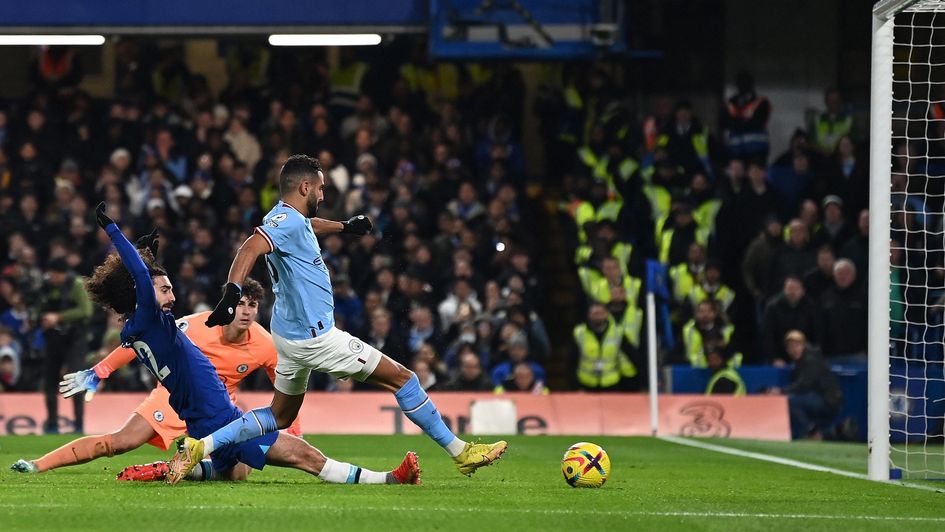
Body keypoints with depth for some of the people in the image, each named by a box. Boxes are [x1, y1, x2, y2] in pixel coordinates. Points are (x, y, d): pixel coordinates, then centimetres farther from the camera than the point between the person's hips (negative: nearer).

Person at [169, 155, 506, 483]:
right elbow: (250, 249, -36)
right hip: (315, 335, -11)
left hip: (290, 334, 11)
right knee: (402, 379, -1)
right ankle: (460, 452, 5)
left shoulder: (287, 218, 12)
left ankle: (199, 446, 6)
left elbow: (308, 225, 37)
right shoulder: (288, 222, -19)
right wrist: (232, 293, -50)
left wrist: (344, 227, 54)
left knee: (280, 417, 19)